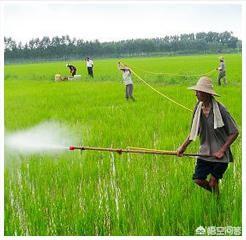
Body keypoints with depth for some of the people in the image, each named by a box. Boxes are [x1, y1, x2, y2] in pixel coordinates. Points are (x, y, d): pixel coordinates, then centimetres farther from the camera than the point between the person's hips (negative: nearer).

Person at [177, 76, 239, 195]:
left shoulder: (220, 110, -18)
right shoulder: (198, 108, -1)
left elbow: (234, 133, -12)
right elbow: (194, 131, 11)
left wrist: (222, 151, -16)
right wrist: (183, 147, 4)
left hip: (220, 155, -5)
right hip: (205, 152, 5)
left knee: (213, 182, -1)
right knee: (198, 180, 2)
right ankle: (216, 194, 30)